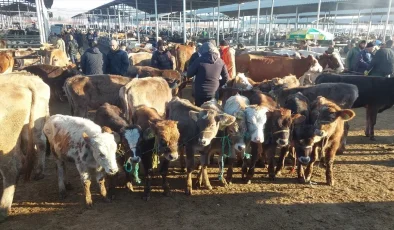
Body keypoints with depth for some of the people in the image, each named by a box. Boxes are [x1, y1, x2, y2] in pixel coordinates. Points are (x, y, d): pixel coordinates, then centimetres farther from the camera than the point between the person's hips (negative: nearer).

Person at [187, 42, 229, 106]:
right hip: (214, 94, 3)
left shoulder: (199, 60, -10)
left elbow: (189, 74, -2)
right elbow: (226, 78, 8)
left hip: (200, 94, -3)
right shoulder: (220, 62, -1)